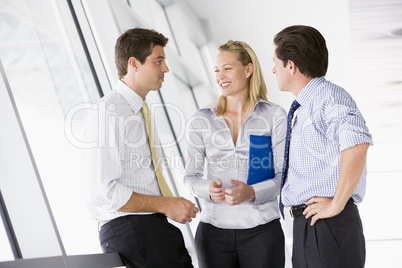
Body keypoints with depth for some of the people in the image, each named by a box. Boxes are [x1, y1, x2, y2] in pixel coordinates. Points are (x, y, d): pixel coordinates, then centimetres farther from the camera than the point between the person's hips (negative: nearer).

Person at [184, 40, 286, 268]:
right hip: (214, 230, 1)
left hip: (262, 230, -1)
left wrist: (252, 192, -19)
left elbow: (284, 174, -1)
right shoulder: (200, 121, 6)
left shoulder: (274, 116, 1)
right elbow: (191, 175, 9)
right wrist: (208, 189, -13)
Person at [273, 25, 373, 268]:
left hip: (328, 226, -10)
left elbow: (357, 144, -32)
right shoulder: (306, 107, 18)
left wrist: (336, 204, -26)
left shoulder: (329, 98, -13)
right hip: (307, 226, 10)